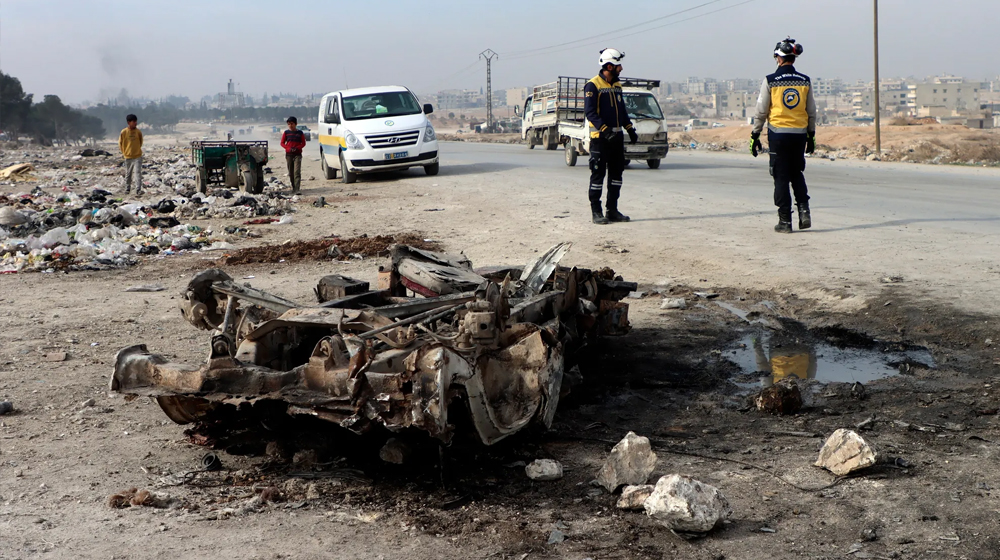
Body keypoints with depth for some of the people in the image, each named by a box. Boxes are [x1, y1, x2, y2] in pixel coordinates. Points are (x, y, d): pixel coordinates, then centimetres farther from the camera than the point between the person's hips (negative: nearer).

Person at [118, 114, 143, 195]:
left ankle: (138, 190, -13)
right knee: (128, 174, 12)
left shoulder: (138, 132, -3)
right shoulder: (124, 132, -7)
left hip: (137, 156, 0)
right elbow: (120, 143, 6)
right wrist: (124, 152, 8)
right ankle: (127, 189, 26)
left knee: (138, 173, -10)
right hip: (128, 157, 0)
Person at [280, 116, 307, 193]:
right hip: (289, 154, 3)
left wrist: (297, 148, -12)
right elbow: (282, 143, 8)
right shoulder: (286, 133, 7)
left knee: (297, 171, -13)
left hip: (297, 154, -3)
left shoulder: (300, 133, 3)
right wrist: (288, 148, -10)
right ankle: (293, 187, 15)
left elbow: (303, 143, 5)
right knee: (290, 172, 6)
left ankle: (297, 188, -20)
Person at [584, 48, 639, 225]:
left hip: (617, 137, 8)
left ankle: (612, 210, 17)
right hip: (600, 138, -8)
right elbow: (590, 112, -17)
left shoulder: (617, 85, 15)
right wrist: (604, 129, -27)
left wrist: (630, 129, 17)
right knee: (598, 174, -4)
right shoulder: (593, 85, -9)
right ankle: (596, 212, 1)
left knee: (617, 173, 9)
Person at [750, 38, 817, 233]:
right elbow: (812, 112, 9)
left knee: (781, 177, 3)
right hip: (800, 134, 3)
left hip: (778, 134, -3)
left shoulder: (770, 81, -7)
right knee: (797, 174, 19)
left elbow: (761, 111, -5)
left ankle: (785, 221, 5)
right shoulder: (805, 81, 4)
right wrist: (811, 136, 19)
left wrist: (755, 135, 4)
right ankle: (804, 212, 5)